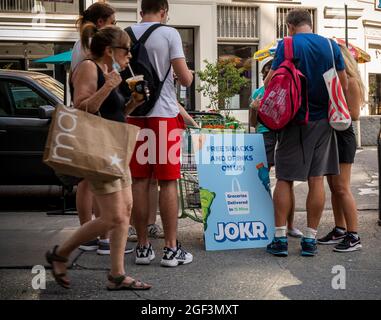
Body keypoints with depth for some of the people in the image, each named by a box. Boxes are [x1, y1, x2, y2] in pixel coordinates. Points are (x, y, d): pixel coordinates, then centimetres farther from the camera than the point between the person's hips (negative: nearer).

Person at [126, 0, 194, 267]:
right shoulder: (169, 34, -5)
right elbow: (185, 79, -8)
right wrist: (189, 73, 14)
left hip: (134, 113, 4)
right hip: (164, 113, -4)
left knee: (140, 182, 8)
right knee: (168, 182, 1)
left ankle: (143, 246, 13)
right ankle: (171, 248, 5)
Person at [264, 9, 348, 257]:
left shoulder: (287, 45, -7)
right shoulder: (332, 46, 4)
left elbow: (270, 82, -9)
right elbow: (344, 85, 7)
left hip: (294, 120, -3)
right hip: (323, 120, 3)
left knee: (285, 179, 5)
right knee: (317, 180, 6)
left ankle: (280, 239, 4)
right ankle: (310, 240, 10)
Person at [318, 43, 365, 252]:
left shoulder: (350, 81, -10)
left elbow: (354, 114, -15)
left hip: (342, 135, -9)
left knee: (342, 188, -10)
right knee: (334, 187, 10)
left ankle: (354, 237, -6)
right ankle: (340, 231, 18)